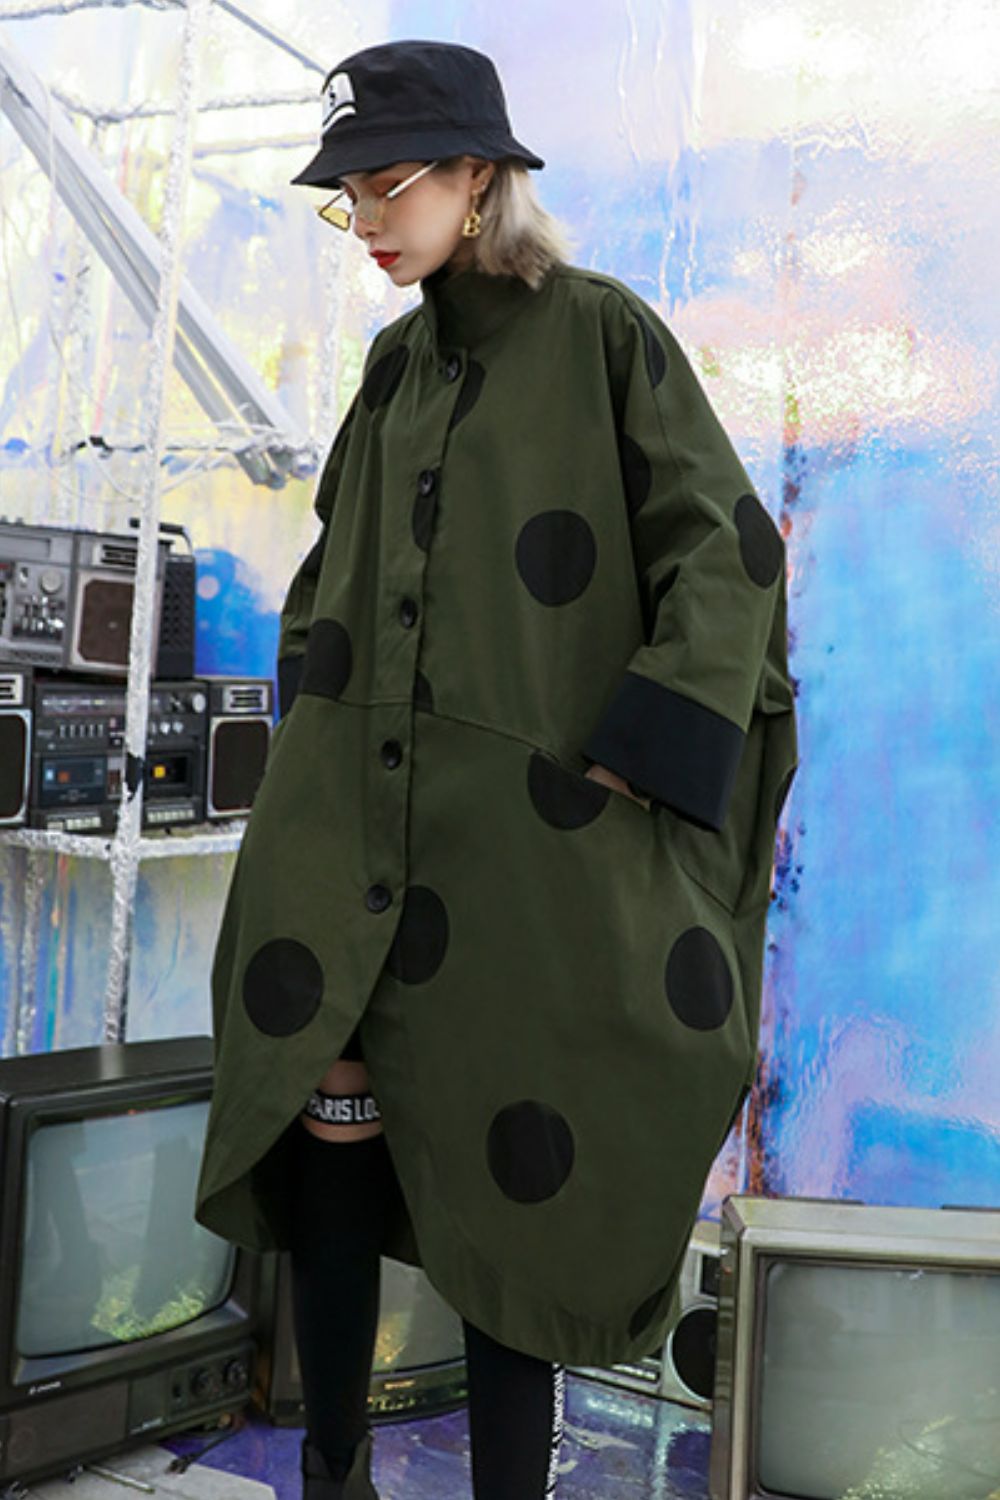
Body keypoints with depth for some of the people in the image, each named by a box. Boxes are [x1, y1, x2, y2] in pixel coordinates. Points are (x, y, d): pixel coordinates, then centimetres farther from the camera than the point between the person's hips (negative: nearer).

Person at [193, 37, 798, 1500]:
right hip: (368, 814, 5)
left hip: (534, 825, -5)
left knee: (507, 1166, -1)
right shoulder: (400, 364, 15)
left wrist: (629, 765, -15)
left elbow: (726, 553, -8)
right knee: (326, 1113, 1)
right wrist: (314, 709, 12)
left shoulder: (606, 332, -3)